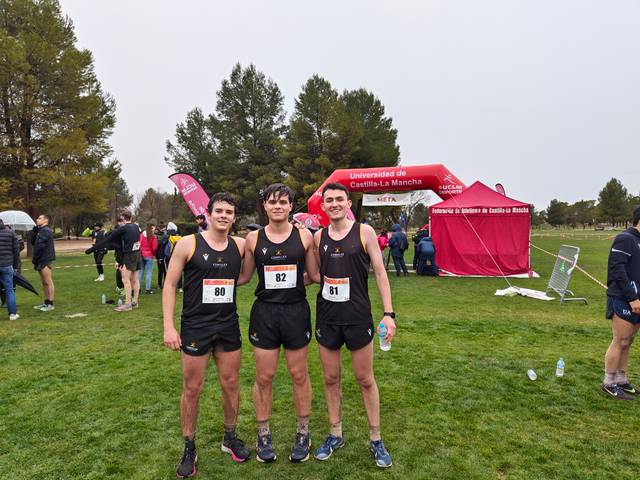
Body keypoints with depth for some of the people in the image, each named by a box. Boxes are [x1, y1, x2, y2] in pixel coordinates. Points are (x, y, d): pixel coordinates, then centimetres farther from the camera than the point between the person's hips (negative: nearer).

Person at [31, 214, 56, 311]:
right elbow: (33, 242, 12)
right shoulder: (40, 230, 19)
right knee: (44, 283, 13)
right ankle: (46, 303, 19)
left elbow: (40, 246, -17)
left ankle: (50, 304, -4)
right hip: (41, 260, 10)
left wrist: (34, 259, -10)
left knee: (48, 282, -7)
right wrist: (35, 229, 4)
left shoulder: (46, 231, -12)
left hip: (45, 260, -10)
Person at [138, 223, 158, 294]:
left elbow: (139, 245, 0)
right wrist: (154, 254, 6)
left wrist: (140, 252, 10)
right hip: (149, 256, -4)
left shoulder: (141, 235, 1)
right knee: (149, 272, 1)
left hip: (141, 255, 4)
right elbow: (154, 247, -12)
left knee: (140, 272, 12)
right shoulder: (153, 237, -11)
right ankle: (147, 289, 1)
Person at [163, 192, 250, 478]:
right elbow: (170, 285, -6)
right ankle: (189, 449, 27)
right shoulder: (188, 244, -8)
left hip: (229, 326, 3)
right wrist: (168, 326, -11)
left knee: (231, 384, 14)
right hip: (195, 328, -3)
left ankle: (230, 438, 35)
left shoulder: (240, 245, 0)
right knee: (192, 389, 8)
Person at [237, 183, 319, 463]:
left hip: (296, 311, 0)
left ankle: (303, 433, 31)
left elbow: (315, 274, 6)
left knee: (299, 375, 12)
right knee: (264, 377, 9)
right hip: (264, 313, 1)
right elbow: (244, 277, 9)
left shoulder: (304, 235, -1)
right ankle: (263, 435, 29)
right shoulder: (254, 238, 1)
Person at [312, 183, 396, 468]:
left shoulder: (364, 232, -6)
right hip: (326, 316, 3)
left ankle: (376, 439, 25)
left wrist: (388, 313, -12)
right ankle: (335, 435, 31)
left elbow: (380, 273, -6)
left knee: (365, 379, 9)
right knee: (331, 378, 13)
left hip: (358, 316, -3)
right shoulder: (318, 237, 3)